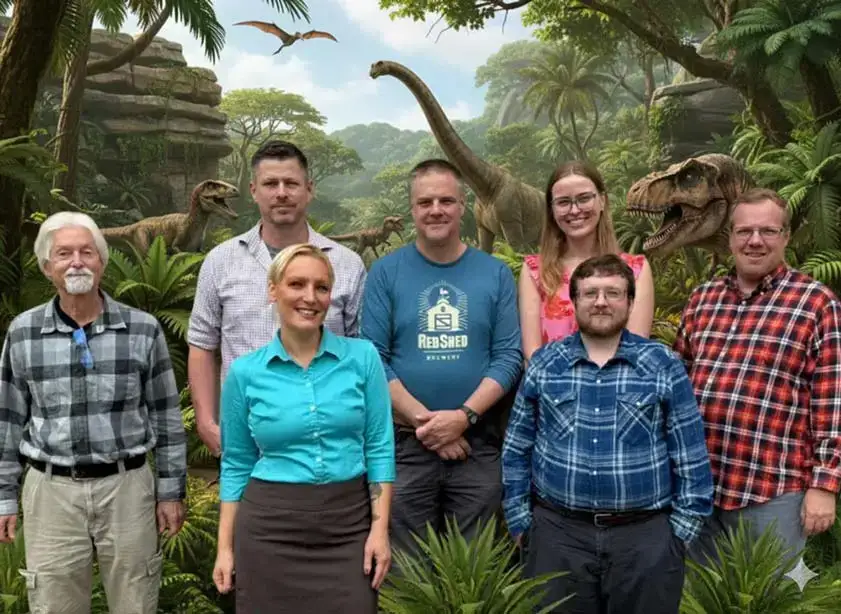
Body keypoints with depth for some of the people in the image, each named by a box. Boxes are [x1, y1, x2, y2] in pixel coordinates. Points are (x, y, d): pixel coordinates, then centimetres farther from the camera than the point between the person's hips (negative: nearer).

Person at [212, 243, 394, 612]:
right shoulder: (245, 372, -1)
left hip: (348, 524, 0)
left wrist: (380, 527, -7)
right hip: (270, 527, 1)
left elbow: (380, 447, -1)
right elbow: (236, 464, 5)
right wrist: (226, 546, 4)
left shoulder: (362, 357, -3)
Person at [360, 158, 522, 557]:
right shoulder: (385, 272, 1)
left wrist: (464, 416, -14)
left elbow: (509, 356, -1)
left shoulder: (495, 273, 5)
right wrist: (423, 419, -14)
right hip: (404, 443, -1)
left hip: (478, 443, 1)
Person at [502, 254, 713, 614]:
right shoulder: (543, 364, 5)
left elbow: (691, 457, 2)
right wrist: (521, 520, 3)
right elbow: (516, 450, 7)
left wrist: (682, 527, -1)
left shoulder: (663, 366, 1)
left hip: (646, 536, -1)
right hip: (557, 532, 1)